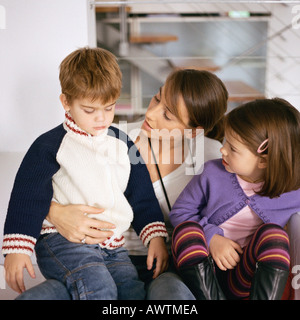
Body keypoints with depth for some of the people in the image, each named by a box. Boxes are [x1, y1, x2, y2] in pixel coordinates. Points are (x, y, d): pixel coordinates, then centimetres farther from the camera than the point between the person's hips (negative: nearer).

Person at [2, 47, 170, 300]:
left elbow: (142, 196, 18)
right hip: (63, 241, -5)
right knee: (99, 286, -29)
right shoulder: (51, 145, -1)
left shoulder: (123, 144, 15)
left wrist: (156, 236, 8)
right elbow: (28, 195, -4)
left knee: (134, 292, -15)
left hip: (113, 247, 5)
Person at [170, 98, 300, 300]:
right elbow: (180, 211, 3)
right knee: (186, 229, -27)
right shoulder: (212, 173, -2)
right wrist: (212, 238, -12)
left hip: (247, 277, -1)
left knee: (273, 233, -26)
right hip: (200, 269, 1)